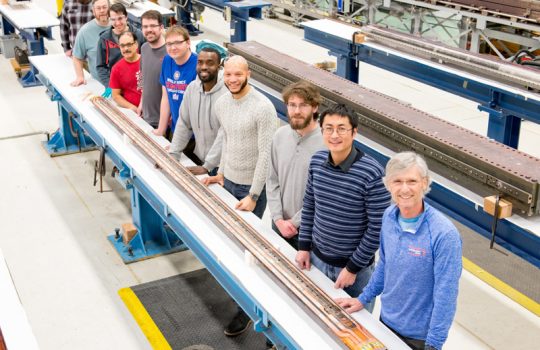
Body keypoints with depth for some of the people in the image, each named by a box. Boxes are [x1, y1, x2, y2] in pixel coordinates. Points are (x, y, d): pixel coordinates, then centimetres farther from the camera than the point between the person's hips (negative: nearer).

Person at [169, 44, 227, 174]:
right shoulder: (192, 88, -1)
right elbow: (184, 124, 7)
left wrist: (207, 166, -21)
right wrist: (172, 153, 2)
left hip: (222, 164, -5)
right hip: (198, 158, 5)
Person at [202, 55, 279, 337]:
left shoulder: (263, 108, -20)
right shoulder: (221, 103, 3)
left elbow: (266, 154, -19)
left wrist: (253, 195, -19)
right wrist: (221, 172, 14)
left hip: (252, 186, -6)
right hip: (228, 181, 7)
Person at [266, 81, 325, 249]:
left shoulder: (326, 142, -19)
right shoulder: (280, 135, -1)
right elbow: (272, 181, 4)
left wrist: (295, 222, -12)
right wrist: (278, 218, -4)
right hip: (279, 224, 5)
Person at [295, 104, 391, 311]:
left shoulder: (372, 173, -23)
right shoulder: (317, 161, -5)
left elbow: (377, 228, -18)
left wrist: (353, 268, -14)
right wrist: (303, 246, 6)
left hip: (354, 265, -5)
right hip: (317, 257, 5)